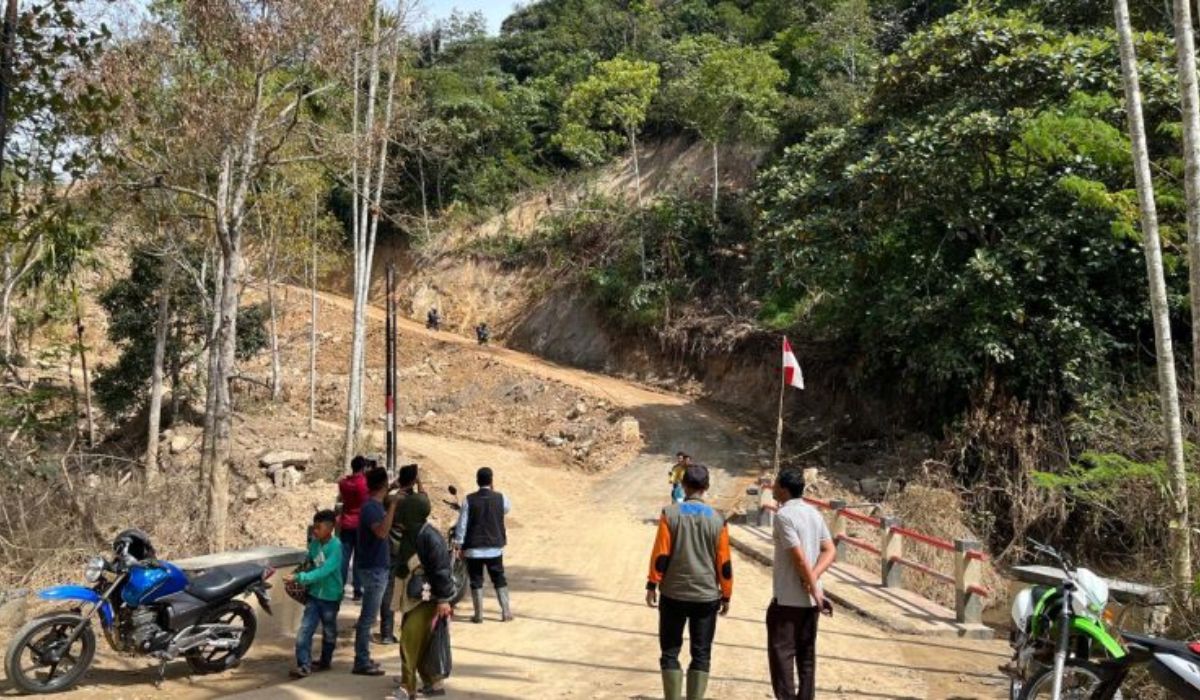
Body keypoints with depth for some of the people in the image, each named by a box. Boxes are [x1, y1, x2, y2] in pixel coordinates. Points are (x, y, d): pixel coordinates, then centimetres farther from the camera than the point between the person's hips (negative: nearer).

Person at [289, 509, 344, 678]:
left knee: (329, 632, 14)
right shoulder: (314, 543, -2)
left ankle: (325, 662, 31)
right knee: (304, 629, -4)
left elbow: (325, 571, -30)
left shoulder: (335, 546, -21)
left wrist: (300, 577, -34)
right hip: (314, 594, 5)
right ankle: (304, 665, 0)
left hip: (330, 596, -5)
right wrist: (304, 581, 0)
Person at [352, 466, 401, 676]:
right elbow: (381, 532, -36)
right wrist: (393, 506, -36)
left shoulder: (376, 506, 11)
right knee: (368, 617, -4)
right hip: (373, 569, -10)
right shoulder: (370, 507, -18)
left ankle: (363, 658, 23)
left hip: (377, 568, 10)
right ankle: (361, 662, 1)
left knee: (368, 616, 15)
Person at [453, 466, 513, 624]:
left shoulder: (470, 500, -7)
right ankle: (506, 612, 9)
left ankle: (478, 615, 5)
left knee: (476, 581, 7)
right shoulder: (500, 498, -4)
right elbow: (508, 508, 19)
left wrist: (459, 545, 0)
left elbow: (462, 524, -7)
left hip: (474, 548, -1)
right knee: (499, 580, 12)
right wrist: (494, 492, 21)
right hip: (495, 547, 1)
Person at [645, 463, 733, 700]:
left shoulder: (670, 513, -7)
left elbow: (660, 554, -8)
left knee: (670, 652, 10)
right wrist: (726, 595, 10)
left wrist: (652, 585, 2)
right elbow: (724, 563, 1)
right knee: (701, 654, 9)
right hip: (706, 596, 1)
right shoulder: (716, 519, -3)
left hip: (673, 594, -1)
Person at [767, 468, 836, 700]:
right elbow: (830, 551, 4)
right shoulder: (814, 513, 9)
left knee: (781, 652, 0)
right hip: (810, 597, 8)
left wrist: (815, 590, -14)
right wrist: (813, 577, -7)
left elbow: (799, 557, -20)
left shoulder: (784, 515, -16)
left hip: (787, 597, -8)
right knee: (806, 653, 14)